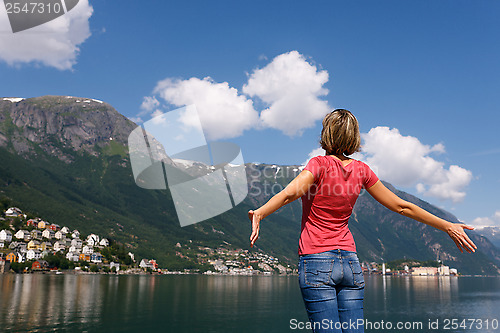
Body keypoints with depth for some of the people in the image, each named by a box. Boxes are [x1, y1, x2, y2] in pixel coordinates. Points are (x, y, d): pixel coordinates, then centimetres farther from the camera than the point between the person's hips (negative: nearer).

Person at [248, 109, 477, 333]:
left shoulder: (319, 164, -8)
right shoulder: (361, 170, 6)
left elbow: (289, 193, -28)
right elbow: (402, 207, 10)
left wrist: (259, 213, -40)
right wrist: (447, 226, 19)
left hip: (316, 261, -5)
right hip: (350, 262, 5)